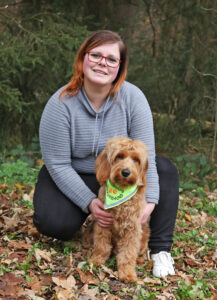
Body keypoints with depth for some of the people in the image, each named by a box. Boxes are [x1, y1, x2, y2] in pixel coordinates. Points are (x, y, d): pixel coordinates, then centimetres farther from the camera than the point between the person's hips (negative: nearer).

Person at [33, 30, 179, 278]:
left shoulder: (132, 97, -17)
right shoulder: (61, 104, -22)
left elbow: (145, 154, -20)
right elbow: (58, 165, -20)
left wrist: (150, 201, -30)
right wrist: (89, 203, -29)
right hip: (74, 178, -2)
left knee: (166, 169, -21)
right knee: (54, 222, -29)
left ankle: (160, 248, -17)